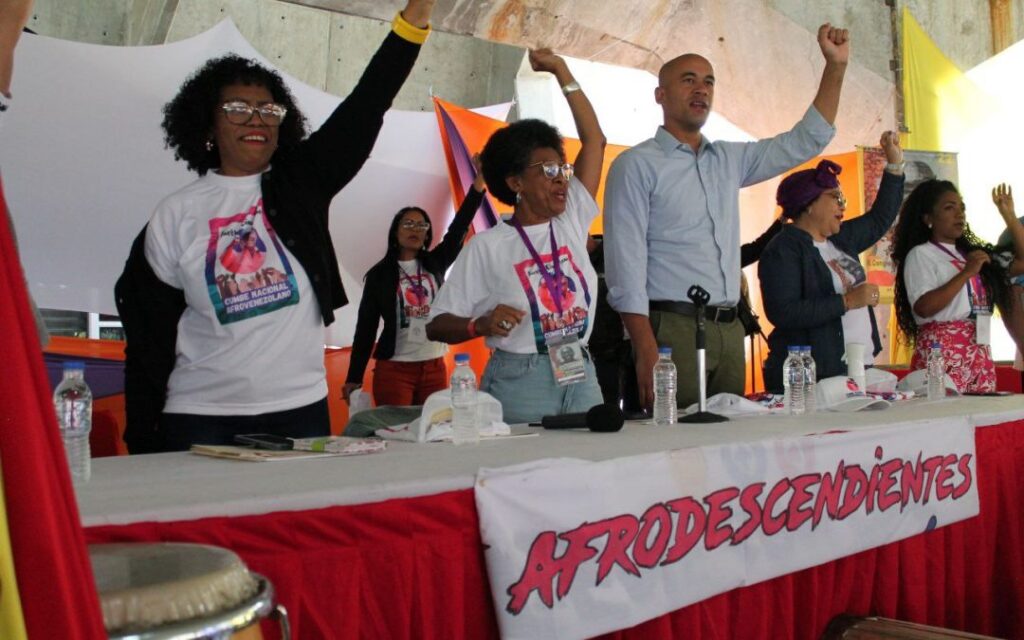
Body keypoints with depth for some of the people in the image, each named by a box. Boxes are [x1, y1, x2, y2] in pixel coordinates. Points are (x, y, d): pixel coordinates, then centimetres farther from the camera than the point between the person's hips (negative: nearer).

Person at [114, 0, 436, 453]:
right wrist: (142, 443, 0)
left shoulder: (302, 183, 4)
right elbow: (150, 336, 2)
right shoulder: (175, 216, 1)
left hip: (301, 410, 2)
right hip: (200, 418, -1)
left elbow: (365, 107, -5)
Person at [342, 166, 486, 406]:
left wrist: (480, 178, -14)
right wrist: (354, 378, -4)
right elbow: (366, 326, 1)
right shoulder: (379, 274, 1)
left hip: (435, 368, 3)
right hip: (394, 369, -3)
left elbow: (459, 227, -3)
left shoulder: (435, 263, 8)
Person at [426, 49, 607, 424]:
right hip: (518, 385, -4)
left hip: (581, 379, 5)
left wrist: (561, 71, 10)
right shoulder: (487, 247, -5)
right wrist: (482, 324, -25)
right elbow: (437, 325, -5)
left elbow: (594, 140, 10)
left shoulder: (572, 223, 8)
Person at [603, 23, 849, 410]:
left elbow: (806, 141, 21)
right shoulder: (637, 165, -3)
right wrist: (646, 351, -19)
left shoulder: (729, 160, 16)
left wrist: (836, 67, 11)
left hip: (729, 330, 6)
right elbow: (626, 267, -11)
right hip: (671, 330, -6)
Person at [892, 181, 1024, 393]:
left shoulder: (973, 252, 21)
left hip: (980, 353, 7)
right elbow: (924, 308, -14)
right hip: (942, 350, -7)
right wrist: (966, 273, -15)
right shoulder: (920, 255, -1)